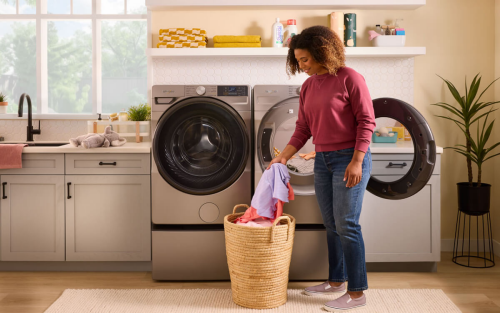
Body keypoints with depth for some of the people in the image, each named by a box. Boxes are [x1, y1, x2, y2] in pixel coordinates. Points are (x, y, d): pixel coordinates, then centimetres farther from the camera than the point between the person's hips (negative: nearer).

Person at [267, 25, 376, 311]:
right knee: (331, 225, 13)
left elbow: (366, 122, -13)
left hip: (349, 159, -7)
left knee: (346, 225, -7)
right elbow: (303, 129, 13)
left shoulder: (349, 78, -11)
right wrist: (283, 157, 3)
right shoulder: (308, 87, 10)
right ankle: (337, 281, 27)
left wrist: (357, 161, -18)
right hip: (323, 160, 7)